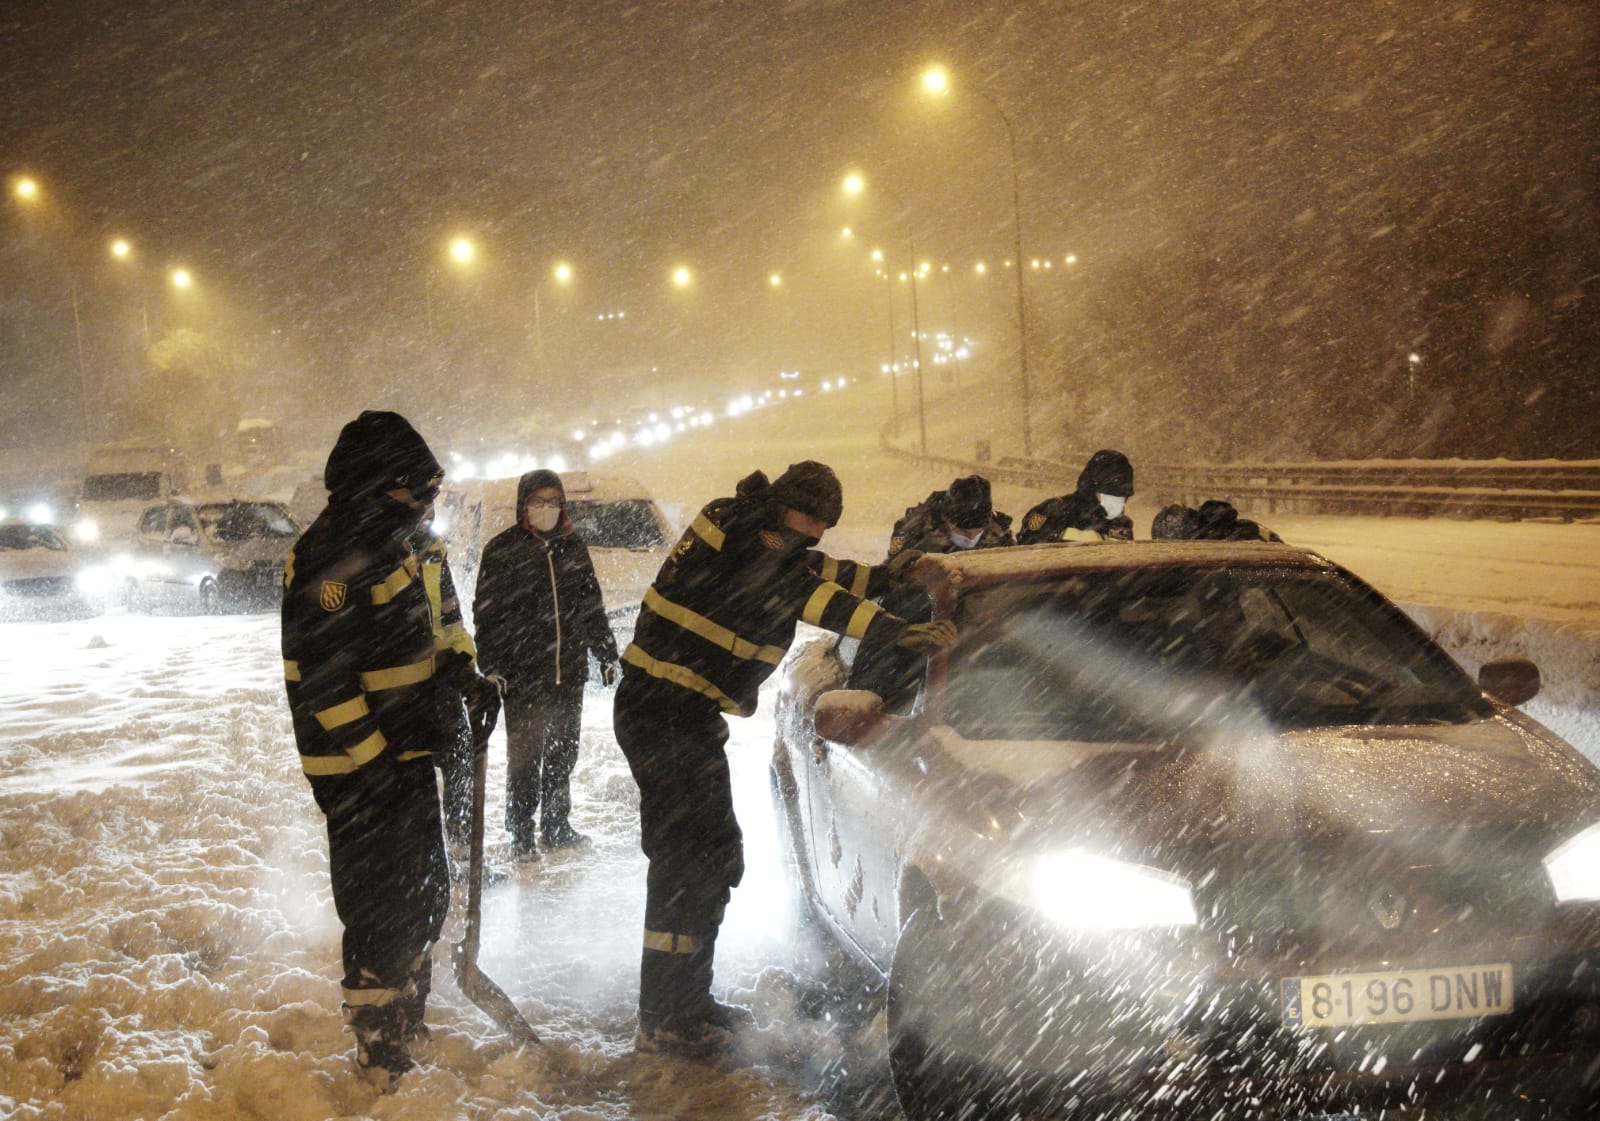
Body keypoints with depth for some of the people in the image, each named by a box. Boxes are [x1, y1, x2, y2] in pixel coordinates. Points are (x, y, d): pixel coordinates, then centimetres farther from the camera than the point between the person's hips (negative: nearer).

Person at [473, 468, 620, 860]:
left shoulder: (573, 548, 10)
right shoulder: (502, 550, -4)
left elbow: (592, 606, 19)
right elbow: (486, 612, -4)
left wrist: (606, 654, 18)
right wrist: (492, 668, -10)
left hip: (570, 673, 5)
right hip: (523, 677, -5)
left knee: (563, 754, 13)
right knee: (525, 757, -1)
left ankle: (556, 826, 27)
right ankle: (522, 835, 11)